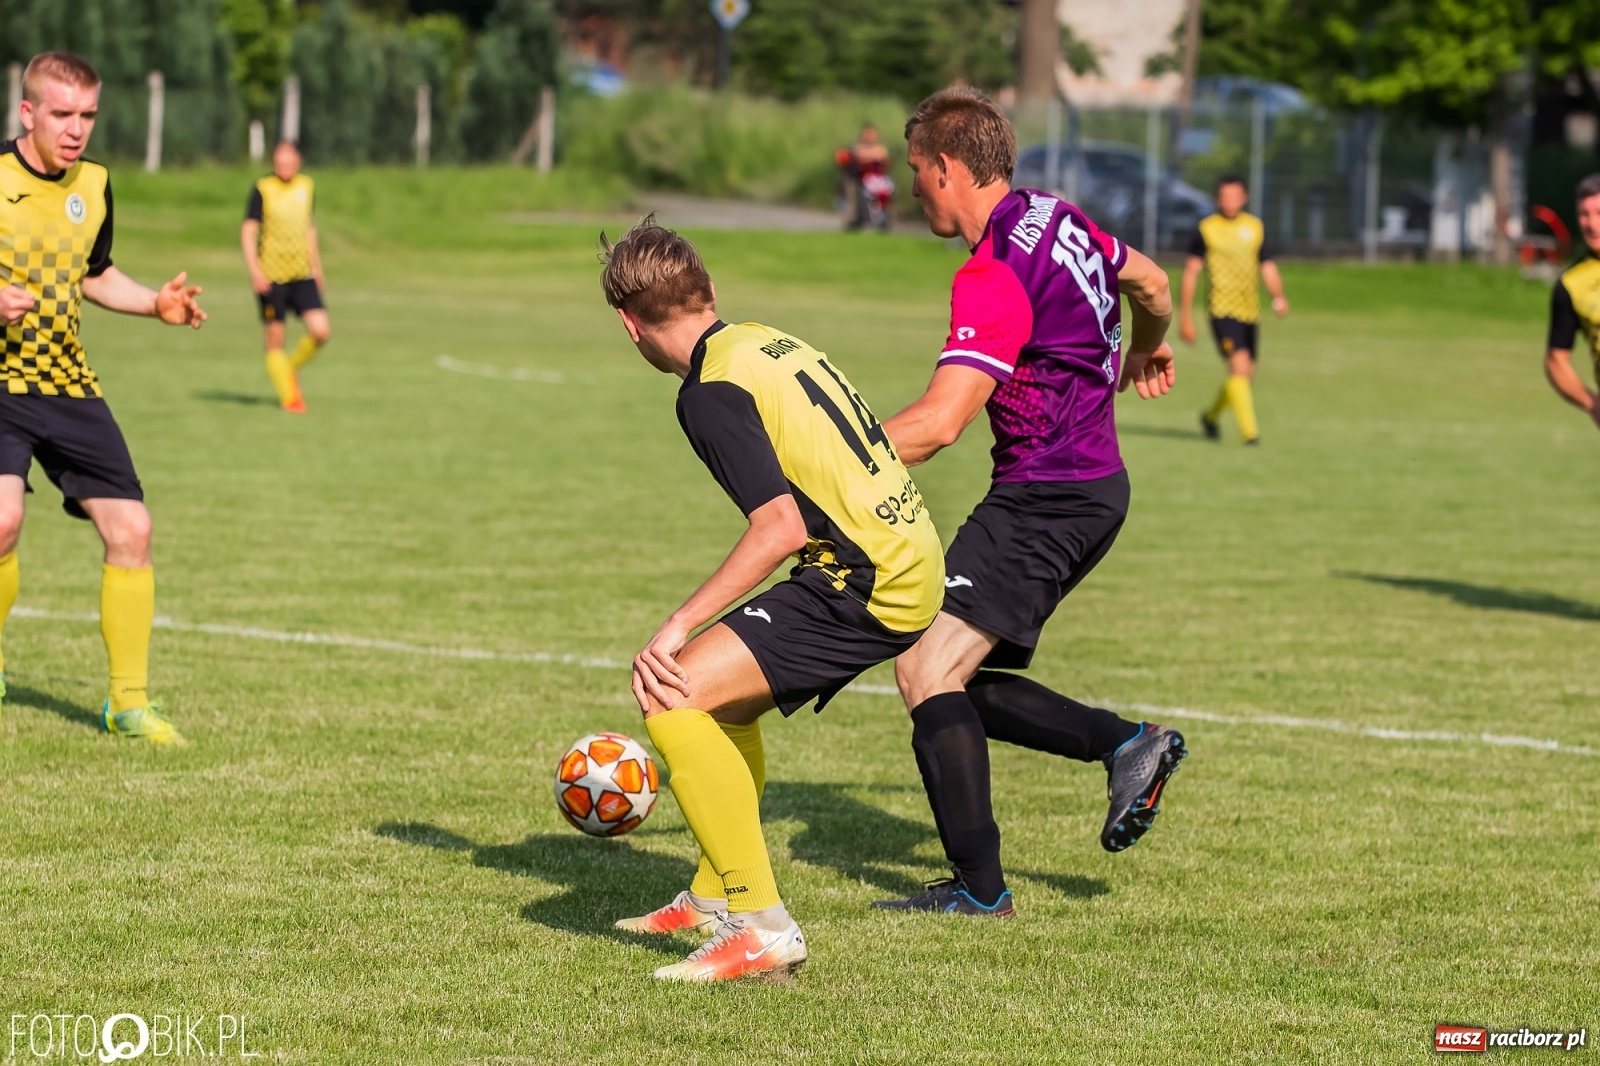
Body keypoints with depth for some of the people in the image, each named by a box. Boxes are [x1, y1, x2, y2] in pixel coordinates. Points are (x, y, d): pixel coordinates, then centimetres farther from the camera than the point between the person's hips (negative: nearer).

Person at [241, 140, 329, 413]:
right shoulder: (262, 189, -5)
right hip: (271, 276, -4)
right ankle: (289, 396, 11)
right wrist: (254, 270, -16)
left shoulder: (306, 186, 9)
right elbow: (248, 230, -6)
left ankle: (293, 368, 17)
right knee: (275, 340, 0)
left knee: (321, 331, -9)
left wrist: (316, 265, 24)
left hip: (303, 275, 4)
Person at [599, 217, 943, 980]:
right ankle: (716, 898, 36)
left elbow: (781, 527, -21)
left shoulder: (711, 392, -12)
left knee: (673, 697, -15)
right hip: (910, 558, 10)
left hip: (869, 585, -10)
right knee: (724, 690, 26)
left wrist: (679, 627, -19)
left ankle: (761, 928, -15)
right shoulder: (768, 342, 14)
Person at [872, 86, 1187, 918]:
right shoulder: (1058, 221, 8)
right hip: (1091, 484, 10)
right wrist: (1146, 353, 50)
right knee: (954, 678, 12)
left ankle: (978, 886, -10)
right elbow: (1150, 283, 28)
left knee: (927, 668, -11)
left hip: (1048, 498, -10)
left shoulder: (994, 277, -20)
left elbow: (939, 422, -28)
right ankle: (1127, 745, 10)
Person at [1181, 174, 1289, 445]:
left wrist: (1278, 296, -10)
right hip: (1222, 308, -5)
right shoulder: (1206, 228, 0)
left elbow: (1268, 268, 10)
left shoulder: (1255, 227, 9)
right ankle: (1249, 430, -16)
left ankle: (1211, 415, 35)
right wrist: (1186, 316, 4)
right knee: (1239, 365, -19)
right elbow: (1191, 271, 5)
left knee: (1246, 374, 10)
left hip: (1249, 310, 5)